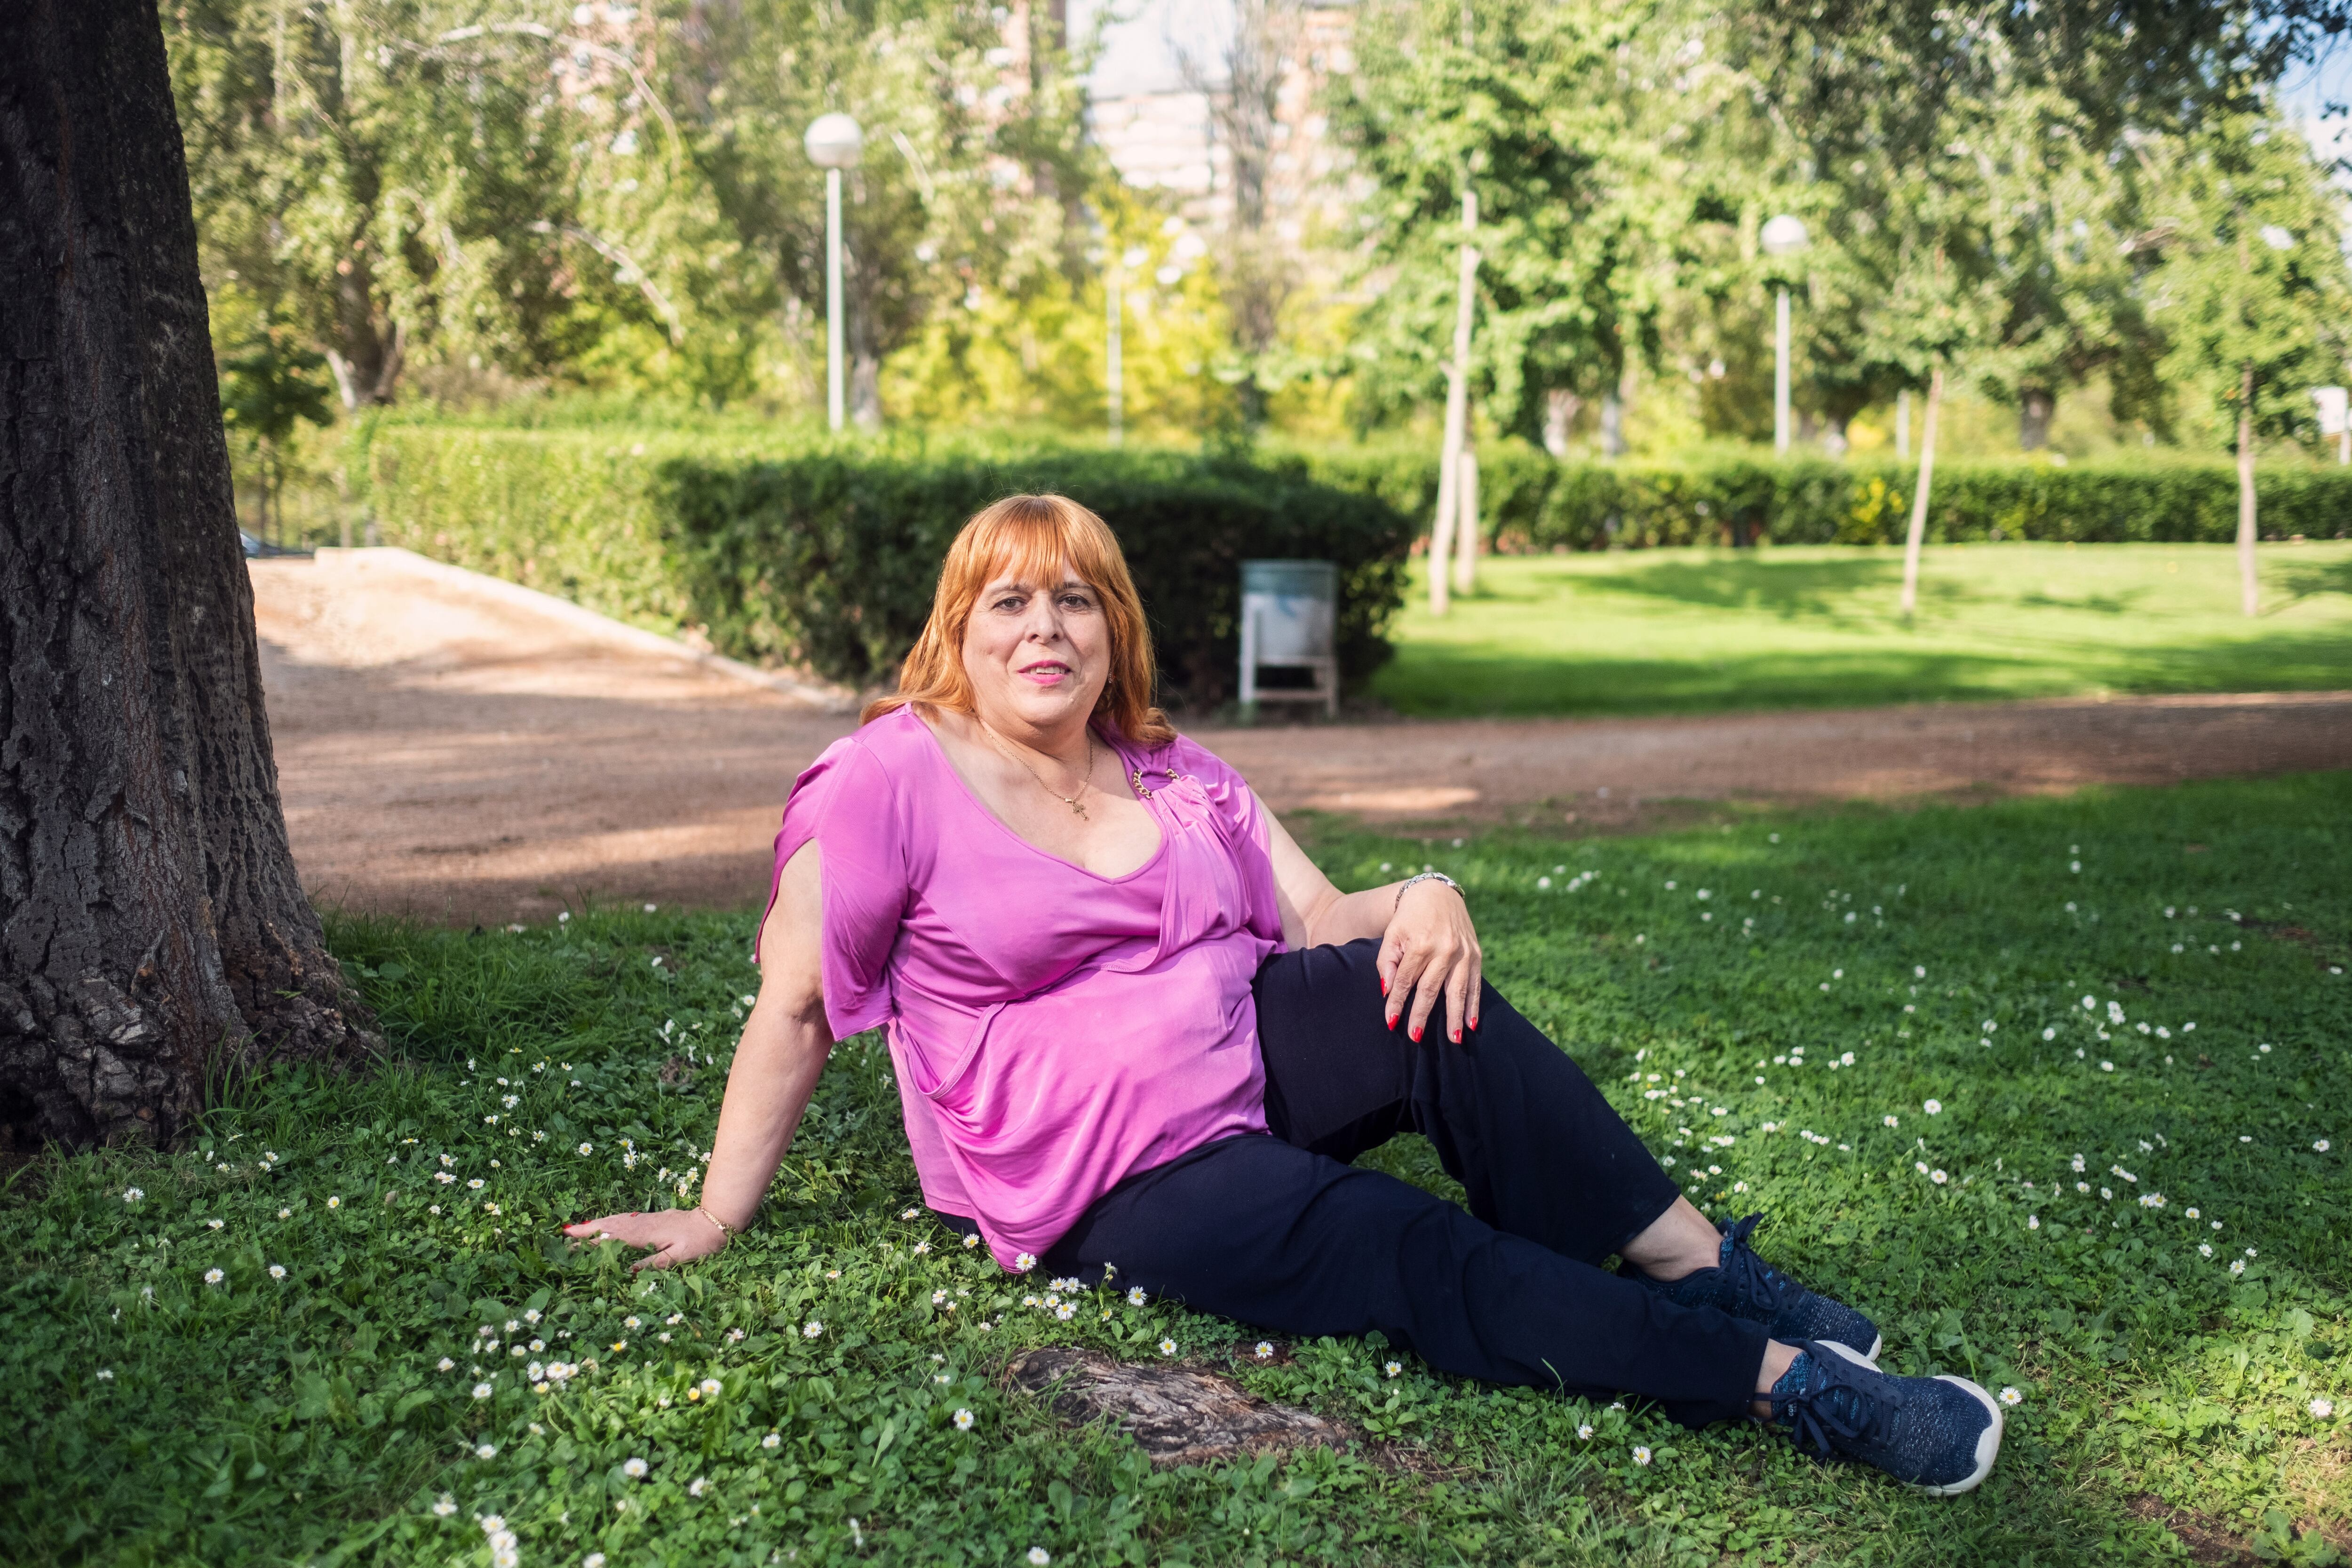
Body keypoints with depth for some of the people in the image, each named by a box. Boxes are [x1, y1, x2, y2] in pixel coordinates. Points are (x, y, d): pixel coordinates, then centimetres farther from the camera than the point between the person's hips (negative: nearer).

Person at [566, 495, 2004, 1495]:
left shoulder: (1176, 777, 9)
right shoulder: (893, 780, -9)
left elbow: (1322, 923, 7)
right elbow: (798, 1005, -7)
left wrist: (1426, 903, -16)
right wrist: (720, 1216, -7)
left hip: (1248, 1064, 5)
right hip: (1106, 1188, -5)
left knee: (1420, 995, -25)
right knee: (1426, 1259, -24)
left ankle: (1706, 1266, -21)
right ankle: (1791, 1380, -25)